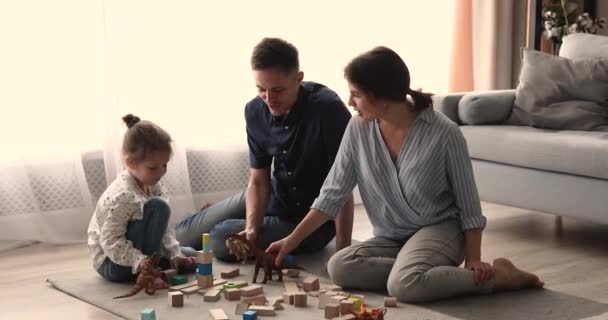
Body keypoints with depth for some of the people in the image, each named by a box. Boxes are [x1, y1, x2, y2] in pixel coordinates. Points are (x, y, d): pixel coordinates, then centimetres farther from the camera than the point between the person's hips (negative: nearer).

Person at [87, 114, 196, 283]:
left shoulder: (155, 187, 0)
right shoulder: (122, 196, -29)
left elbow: (164, 228, 5)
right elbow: (111, 242, -30)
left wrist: (174, 255, -9)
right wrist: (142, 263, -37)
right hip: (110, 262, -9)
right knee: (158, 207, -25)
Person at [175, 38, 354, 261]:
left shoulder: (328, 110, -30)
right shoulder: (255, 111, -11)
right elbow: (258, 181, -6)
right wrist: (251, 227, -25)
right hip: (275, 198, 6)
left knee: (221, 239, -16)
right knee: (183, 235, 11)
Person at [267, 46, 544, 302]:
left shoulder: (444, 134, -18)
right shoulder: (358, 129, -6)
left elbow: (468, 204, -8)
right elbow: (333, 193, 0)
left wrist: (473, 259, -11)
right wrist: (293, 240, -2)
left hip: (440, 230, -4)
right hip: (390, 238, 5)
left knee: (404, 285, -35)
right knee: (338, 267, -25)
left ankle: (498, 276, -15)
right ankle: (423, 273, -14)